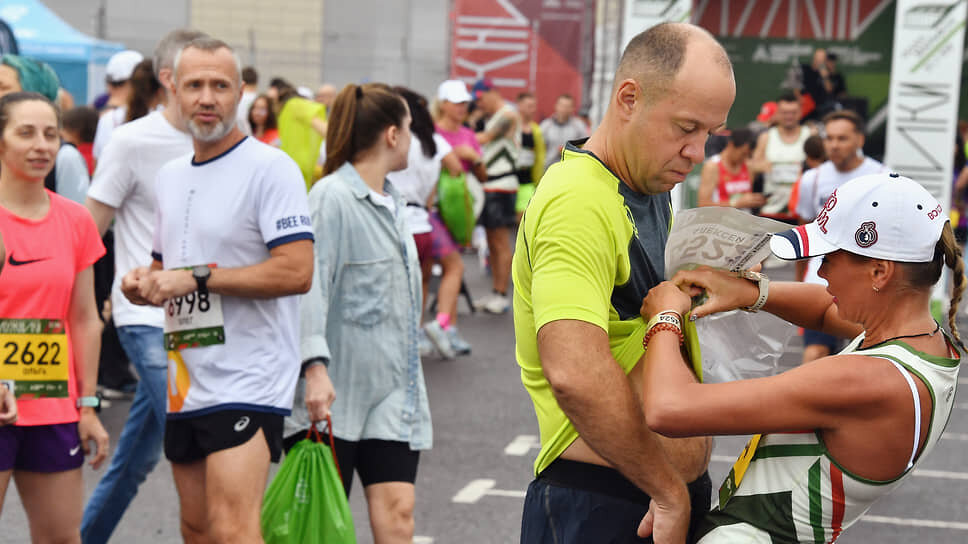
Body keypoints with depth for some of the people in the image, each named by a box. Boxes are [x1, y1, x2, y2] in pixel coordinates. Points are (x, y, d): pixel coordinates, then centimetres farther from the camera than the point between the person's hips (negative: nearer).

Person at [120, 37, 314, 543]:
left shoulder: (270, 168, -11)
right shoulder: (169, 176, 15)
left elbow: (297, 272, -20)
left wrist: (197, 277, -19)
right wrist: (144, 282, 3)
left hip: (248, 381, -8)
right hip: (185, 382, 8)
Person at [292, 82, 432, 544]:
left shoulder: (391, 202, 16)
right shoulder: (331, 196, -11)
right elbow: (312, 284, -20)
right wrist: (316, 367, -30)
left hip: (391, 385, 7)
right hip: (338, 389, -7)